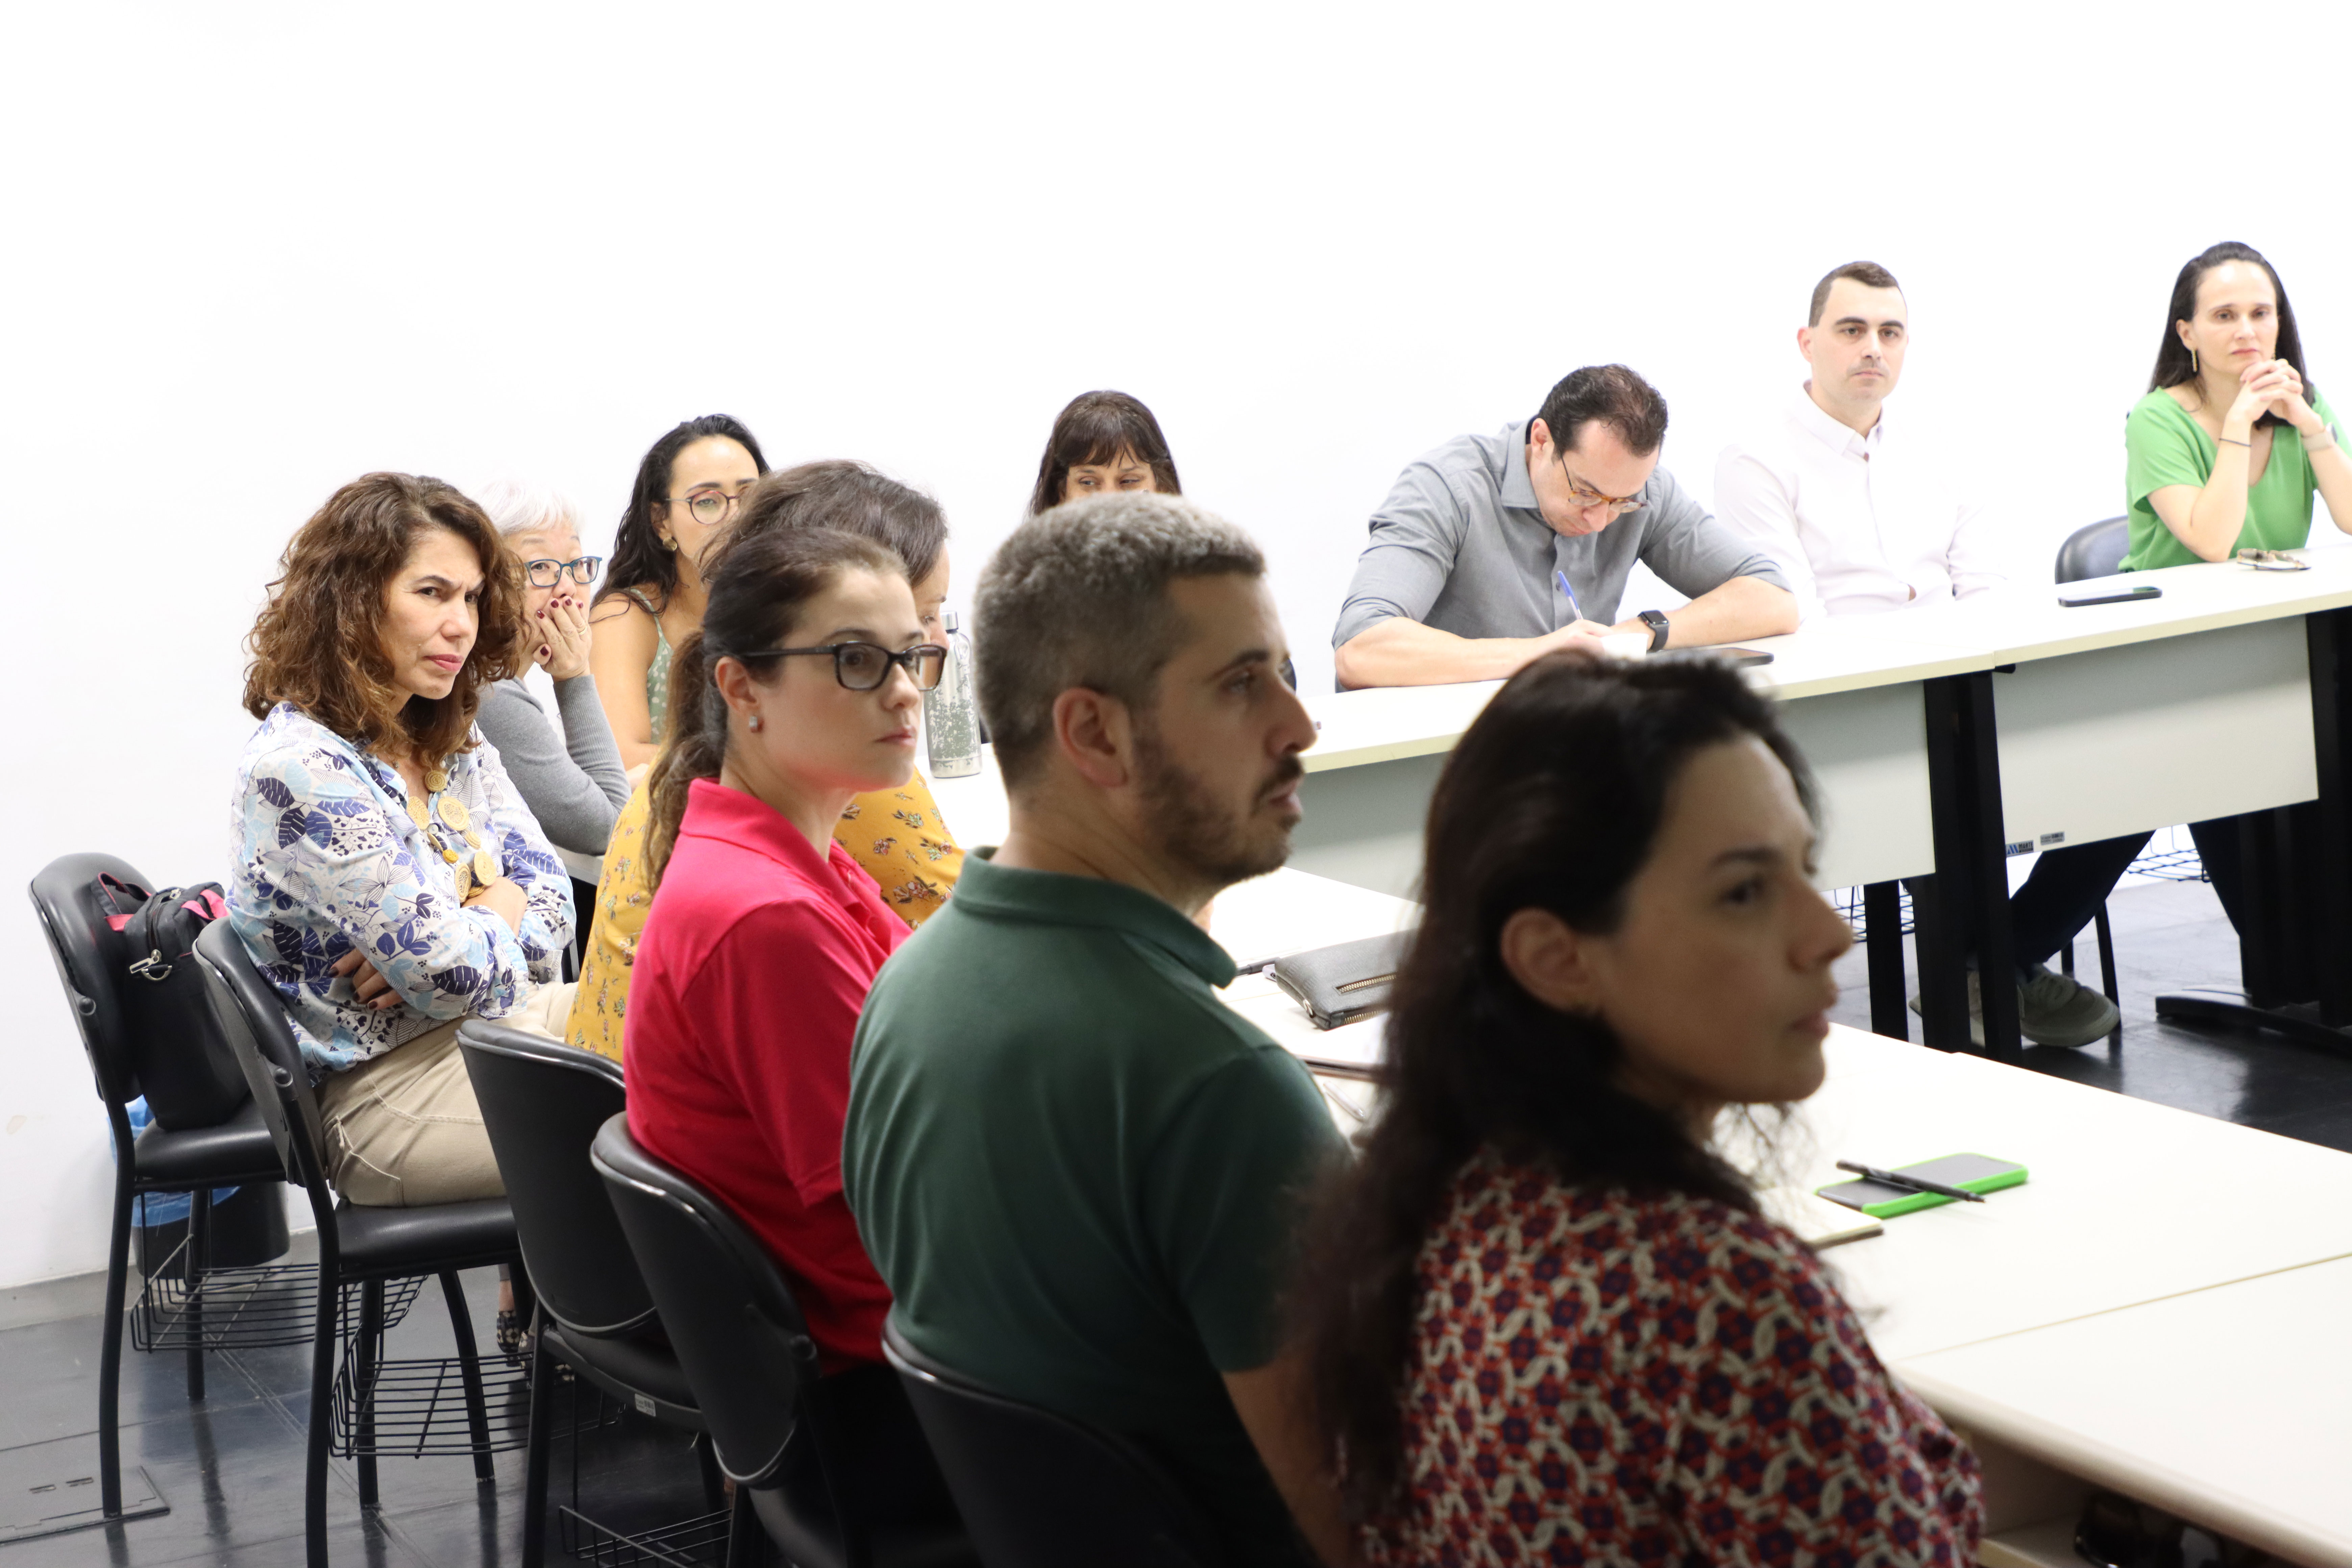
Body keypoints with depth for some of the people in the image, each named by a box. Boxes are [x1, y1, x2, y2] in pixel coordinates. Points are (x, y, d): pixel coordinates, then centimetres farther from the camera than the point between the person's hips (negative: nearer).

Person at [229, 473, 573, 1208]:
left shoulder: (452, 746, 9)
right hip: (389, 1089, -8)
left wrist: (432, 957, -14)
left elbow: (551, 894, 4)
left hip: (485, 1035, 8)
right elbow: (452, 971, -21)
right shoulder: (299, 767, -19)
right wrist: (503, 908, -1)